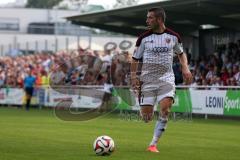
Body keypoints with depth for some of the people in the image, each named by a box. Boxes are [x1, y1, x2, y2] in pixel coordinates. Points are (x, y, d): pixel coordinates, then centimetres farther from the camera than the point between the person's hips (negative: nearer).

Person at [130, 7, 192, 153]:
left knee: (165, 108, -23)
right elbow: (135, 59, 6)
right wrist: (134, 77, -6)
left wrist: (185, 68, 3)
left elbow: (181, 53, 19)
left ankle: (153, 144, -13)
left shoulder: (173, 36, 2)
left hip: (166, 78, 0)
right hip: (147, 79, 0)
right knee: (146, 117, -6)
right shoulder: (144, 38, -1)